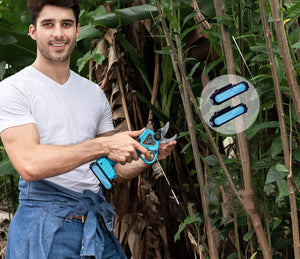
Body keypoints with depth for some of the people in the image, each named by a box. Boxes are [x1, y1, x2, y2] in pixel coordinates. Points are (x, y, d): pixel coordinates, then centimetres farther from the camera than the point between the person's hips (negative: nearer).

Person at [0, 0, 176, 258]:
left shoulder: (94, 94, 14)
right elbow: (30, 165, -20)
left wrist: (148, 158, -4)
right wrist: (103, 145, -22)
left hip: (98, 223, 5)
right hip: (45, 228, -5)